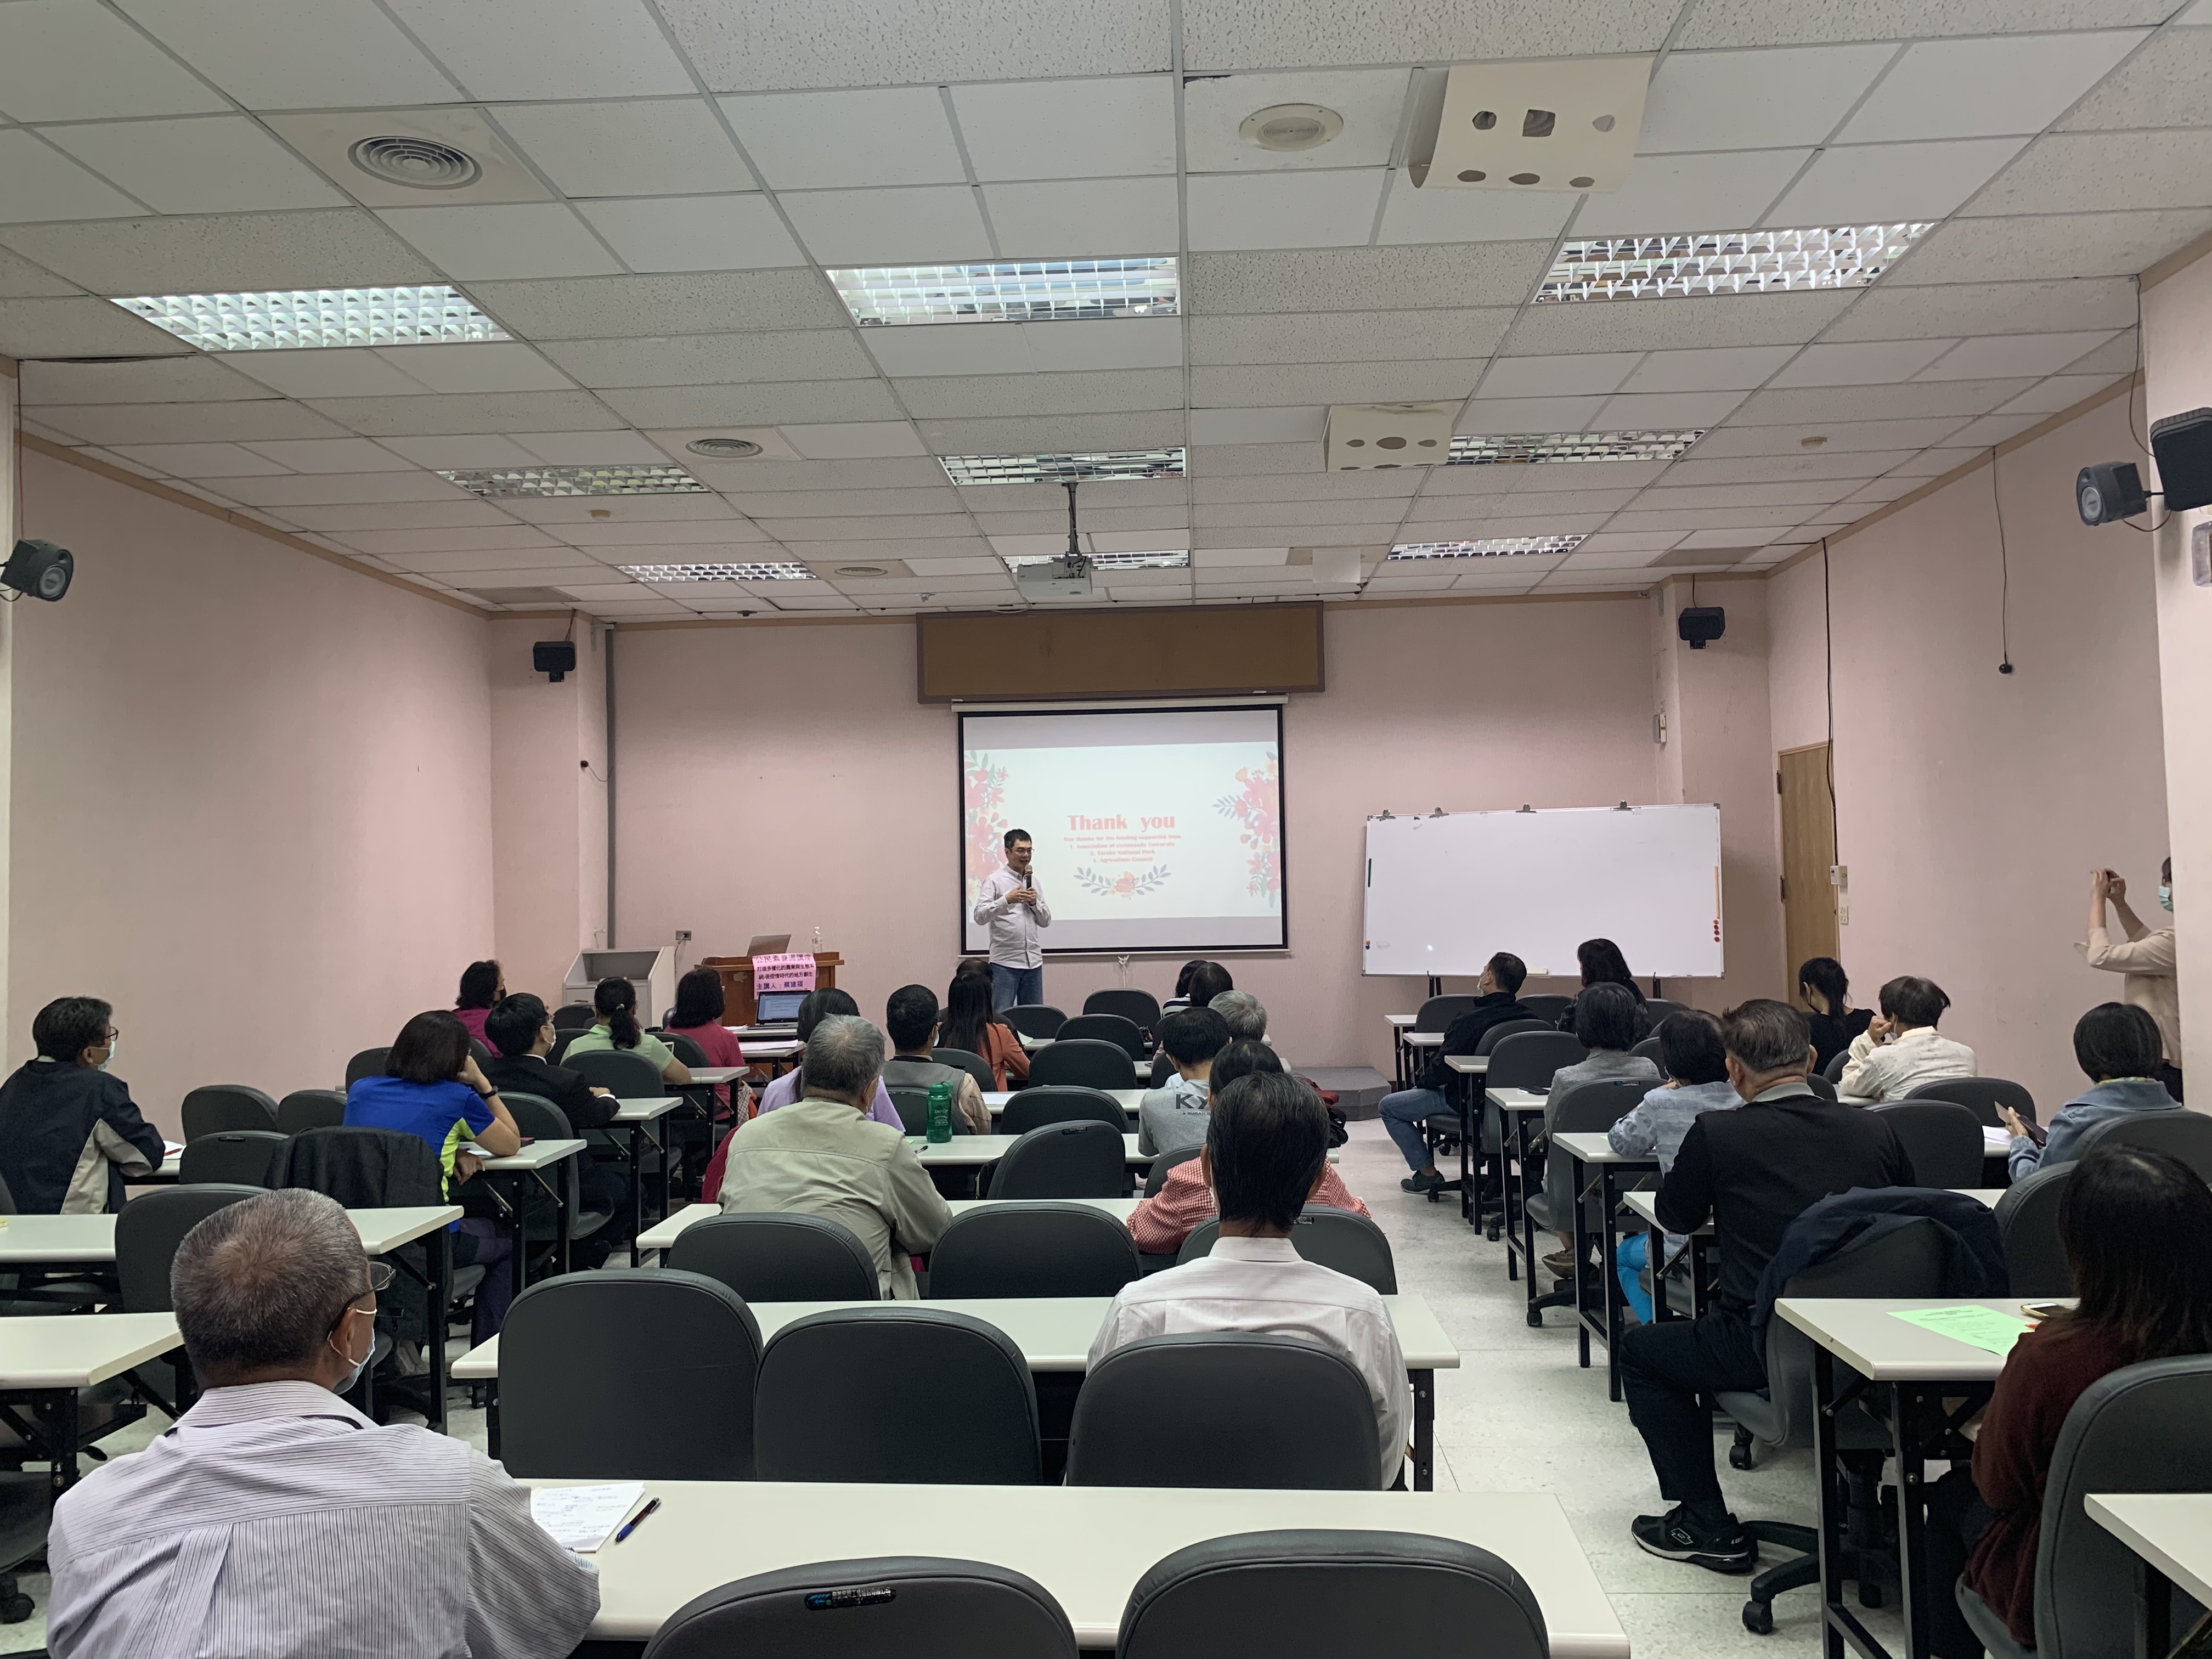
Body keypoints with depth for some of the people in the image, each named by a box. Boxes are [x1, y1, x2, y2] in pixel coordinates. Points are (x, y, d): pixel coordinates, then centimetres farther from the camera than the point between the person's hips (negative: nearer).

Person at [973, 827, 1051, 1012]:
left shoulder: (1033, 880, 14)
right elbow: (980, 917, -12)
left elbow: (1046, 921, 15)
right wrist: (1006, 900, -22)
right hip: (1005, 962, -5)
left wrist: (1035, 903, -3)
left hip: (1033, 961, 5)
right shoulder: (995, 880, -2)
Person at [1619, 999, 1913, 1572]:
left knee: (1640, 1350, 19)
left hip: (1771, 1351, -5)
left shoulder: (1716, 1133, -10)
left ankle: (1708, 1528, 17)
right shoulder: (1874, 1129, 1)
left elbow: (1676, 1217, 7)